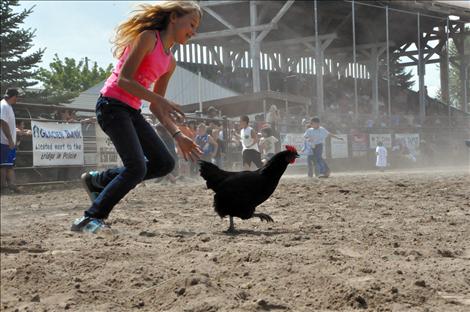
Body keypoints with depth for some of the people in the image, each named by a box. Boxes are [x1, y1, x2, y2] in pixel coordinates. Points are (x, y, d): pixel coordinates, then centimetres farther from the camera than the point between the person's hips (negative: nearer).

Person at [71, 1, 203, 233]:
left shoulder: (170, 63, 16)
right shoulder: (148, 37, -9)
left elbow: (155, 108, 17)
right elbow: (124, 79, -17)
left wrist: (178, 136, 8)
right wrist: (160, 100, -22)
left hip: (132, 112, 9)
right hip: (112, 106, -9)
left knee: (164, 163, 4)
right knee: (137, 167, -19)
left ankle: (97, 181, 14)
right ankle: (92, 218, -6)